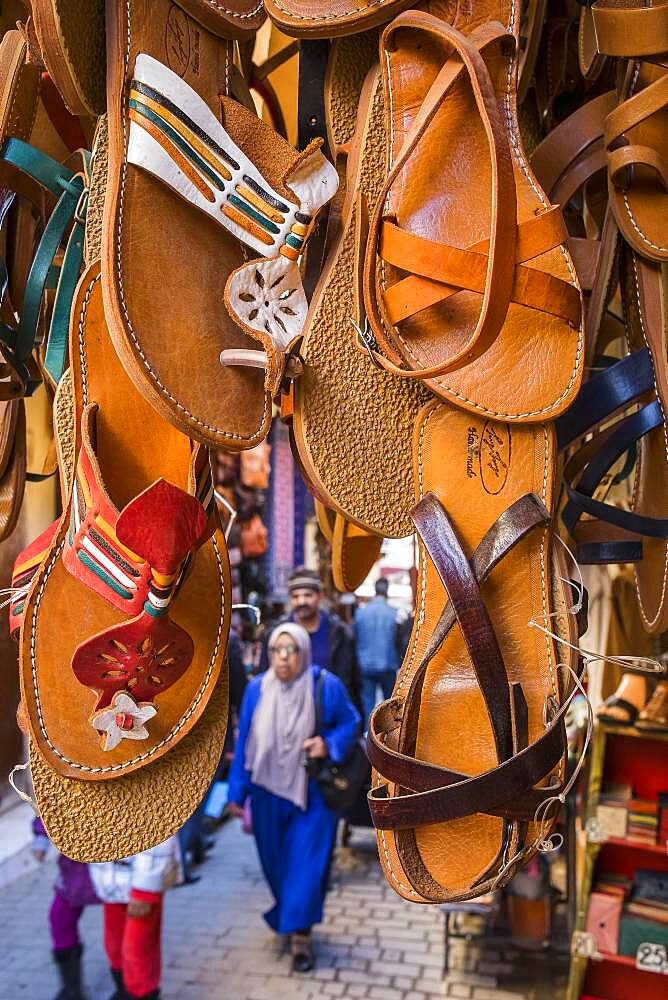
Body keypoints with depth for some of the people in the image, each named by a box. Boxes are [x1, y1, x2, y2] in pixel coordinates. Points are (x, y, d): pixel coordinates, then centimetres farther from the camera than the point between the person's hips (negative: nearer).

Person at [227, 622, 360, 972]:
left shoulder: (326, 686, -15)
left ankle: (300, 935, 12)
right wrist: (237, 792, 2)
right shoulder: (256, 689, -9)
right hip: (269, 790, 3)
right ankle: (288, 917, 43)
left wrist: (329, 744, -20)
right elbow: (244, 742, -2)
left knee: (306, 863, -3)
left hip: (312, 792, -2)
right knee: (276, 862, 17)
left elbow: (350, 722, 1)